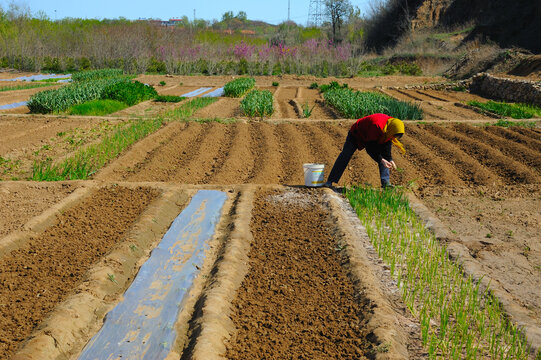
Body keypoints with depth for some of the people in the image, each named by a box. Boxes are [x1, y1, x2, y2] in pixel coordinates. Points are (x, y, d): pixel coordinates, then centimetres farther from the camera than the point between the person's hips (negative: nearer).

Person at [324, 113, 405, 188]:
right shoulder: (376, 126, -43)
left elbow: (386, 147, -9)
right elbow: (370, 148, -36)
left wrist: (389, 159, -19)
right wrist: (380, 160, -39)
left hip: (374, 138, 6)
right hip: (356, 135, -6)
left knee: (384, 157, -8)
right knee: (345, 155, -13)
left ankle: (386, 182, -8)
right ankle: (330, 181, -10)